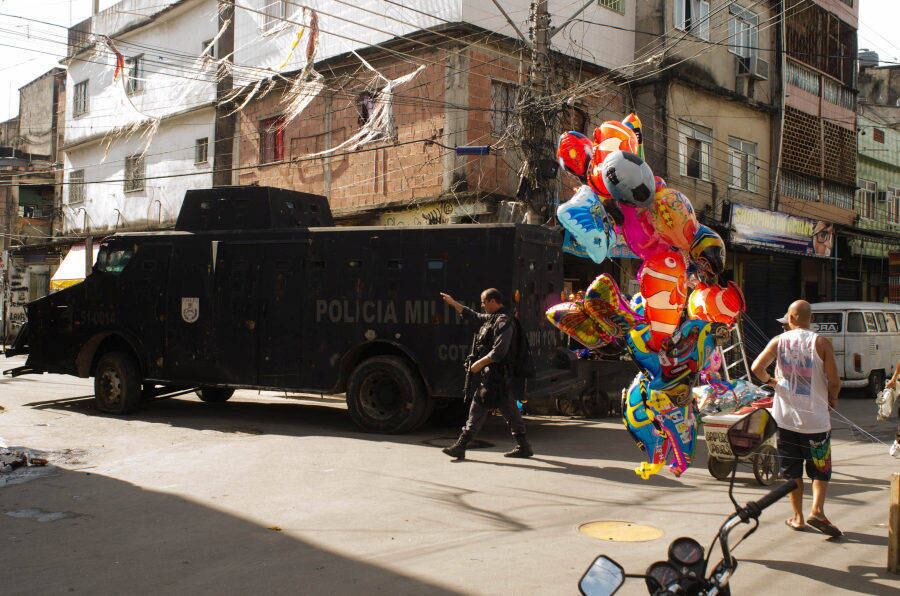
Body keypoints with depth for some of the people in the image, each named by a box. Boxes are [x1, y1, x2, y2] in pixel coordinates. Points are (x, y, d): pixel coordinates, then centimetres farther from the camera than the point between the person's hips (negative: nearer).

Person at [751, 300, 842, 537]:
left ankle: (797, 517, 15)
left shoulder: (778, 342, -1)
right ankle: (817, 510, -8)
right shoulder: (821, 343, -7)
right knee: (821, 469, 10)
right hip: (815, 418, -2)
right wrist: (832, 398, 9)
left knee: (792, 469, 12)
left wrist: (770, 380, 8)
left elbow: (756, 367, -11)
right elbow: (834, 381, -11)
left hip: (785, 417, 2)